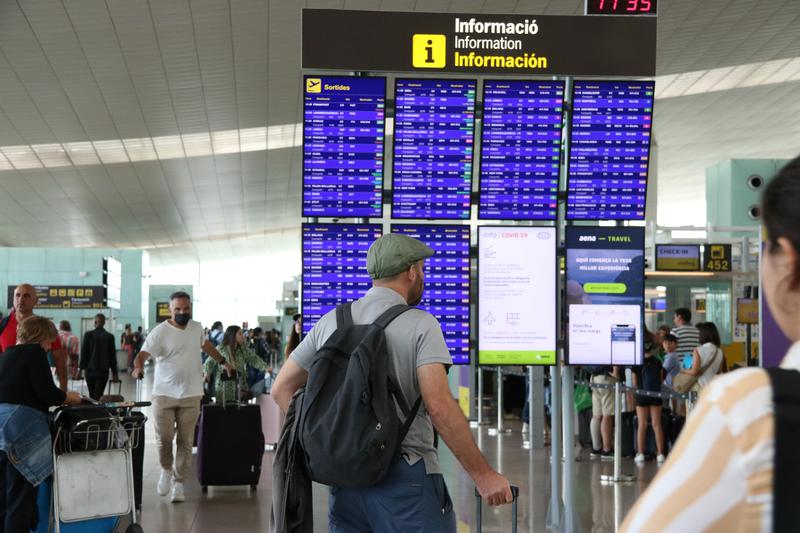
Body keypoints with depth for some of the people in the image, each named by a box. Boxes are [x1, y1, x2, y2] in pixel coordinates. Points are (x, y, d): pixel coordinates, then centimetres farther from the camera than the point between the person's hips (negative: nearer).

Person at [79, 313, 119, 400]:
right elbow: (112, 355, 2)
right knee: (98, 395, -4)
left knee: (92, 395, 13)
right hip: (103, 370, -1)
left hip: (90, 370, 1)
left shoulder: (88, 335, -3)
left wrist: (83, 367, 7)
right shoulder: (109, 337, -2)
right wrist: (114, 372, 9)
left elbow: (84, 352, -1)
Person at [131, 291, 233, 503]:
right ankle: (166, 470, 26)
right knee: (163, 438, -2)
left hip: (191, 395, 3)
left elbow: (205, 344, 28)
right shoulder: (160, 332, -8)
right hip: (164, 394, -3)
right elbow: (143, 353, -18)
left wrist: (223, 362, 33)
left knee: (186, 441, 2)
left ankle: (179, 483, 10)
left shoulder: (197, 328, 8)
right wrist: (138, 367, -39)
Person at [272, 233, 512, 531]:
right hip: (404, 477, -6)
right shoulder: (420, 324, -7)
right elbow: (438, 406, -18)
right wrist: (483, 475, -14)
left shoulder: (330, 322, 11)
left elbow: (282, 389, 14)